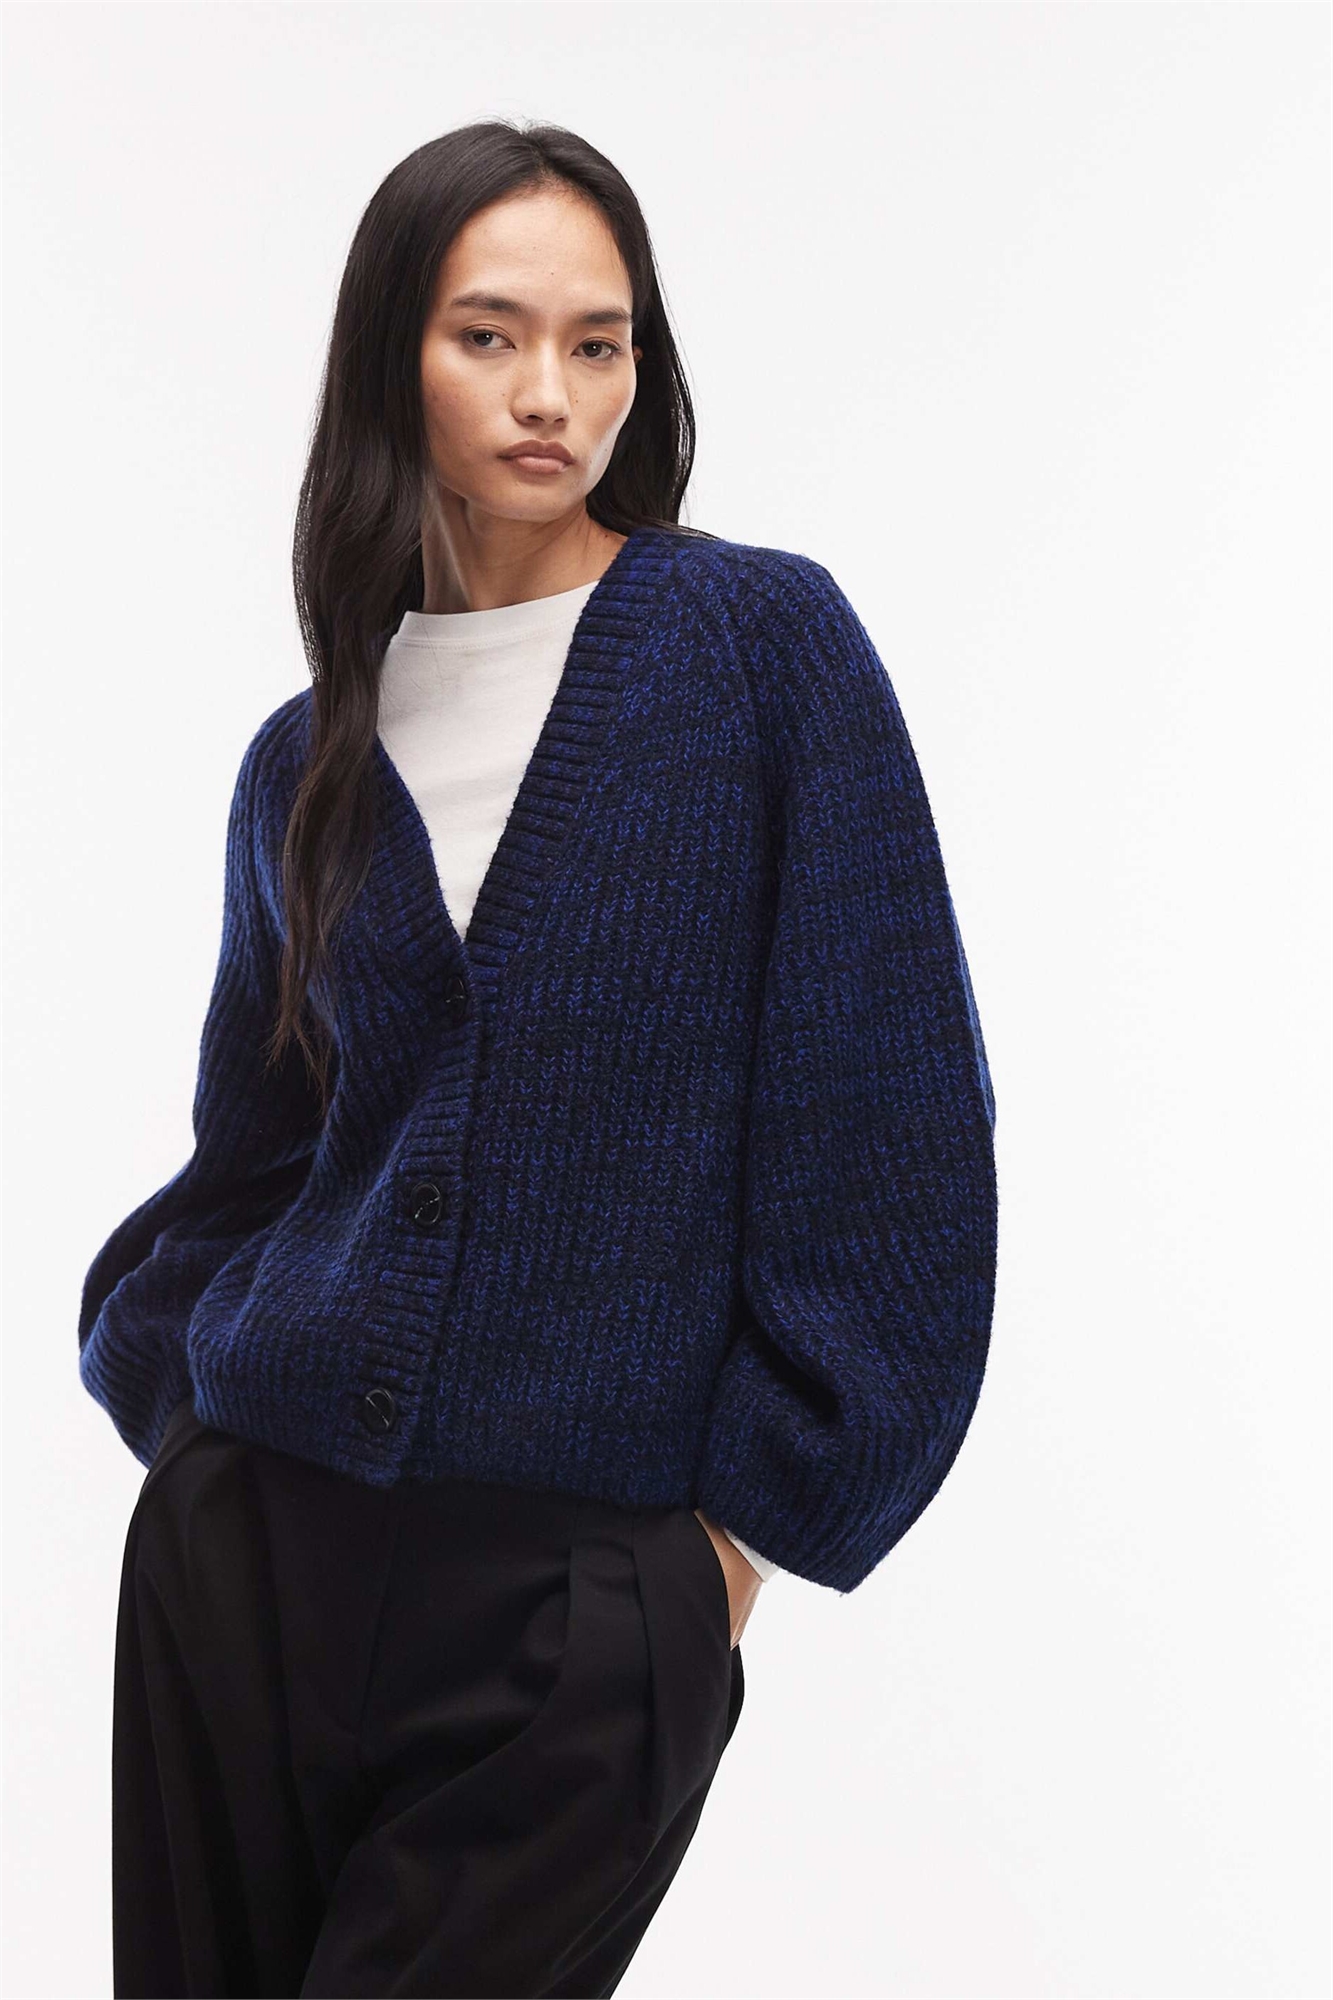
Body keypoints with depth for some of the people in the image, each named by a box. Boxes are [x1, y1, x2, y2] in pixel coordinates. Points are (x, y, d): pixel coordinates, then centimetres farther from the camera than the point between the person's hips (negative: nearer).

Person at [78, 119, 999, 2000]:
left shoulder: (763, 642, -4)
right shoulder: (310, 762, 7)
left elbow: (886, 1105, -7)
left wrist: (760, 1510, -8)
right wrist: (182, 1396, 2)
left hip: (588, 1591, -4)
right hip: (254, 1547, 4)